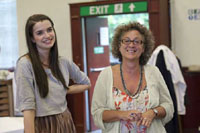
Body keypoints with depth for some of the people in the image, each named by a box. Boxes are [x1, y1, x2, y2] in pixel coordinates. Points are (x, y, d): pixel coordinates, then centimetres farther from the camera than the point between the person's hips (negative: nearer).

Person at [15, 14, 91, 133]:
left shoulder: (64, 62, 3)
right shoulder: (25, 64, -14)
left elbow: (86, 83, 20)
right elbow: (27, 107, -18)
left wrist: (64, 91, 7)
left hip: (65, 122, 6)